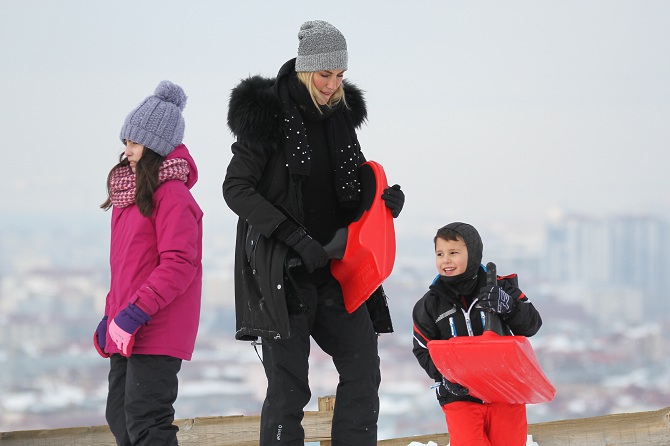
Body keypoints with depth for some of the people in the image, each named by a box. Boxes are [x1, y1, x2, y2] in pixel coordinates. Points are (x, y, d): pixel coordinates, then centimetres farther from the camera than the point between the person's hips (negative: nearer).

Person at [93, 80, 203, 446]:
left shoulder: (171, 194, -15)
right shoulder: (129, 191, 14)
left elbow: (179, 263, -22)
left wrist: (135, 312, -24)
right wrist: (112, 315, 17)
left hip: (157, 330, -10)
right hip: (126, 333, 10)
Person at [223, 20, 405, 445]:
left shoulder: (341, 114, 9)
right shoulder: (267, 112, -8)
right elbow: (236, 188, -11)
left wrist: (385, 199, -4)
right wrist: (295, 237, -20)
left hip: (335, 266, 6)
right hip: (283, 270, -6)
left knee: (363, 371, 1)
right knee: (288, 386, -5)